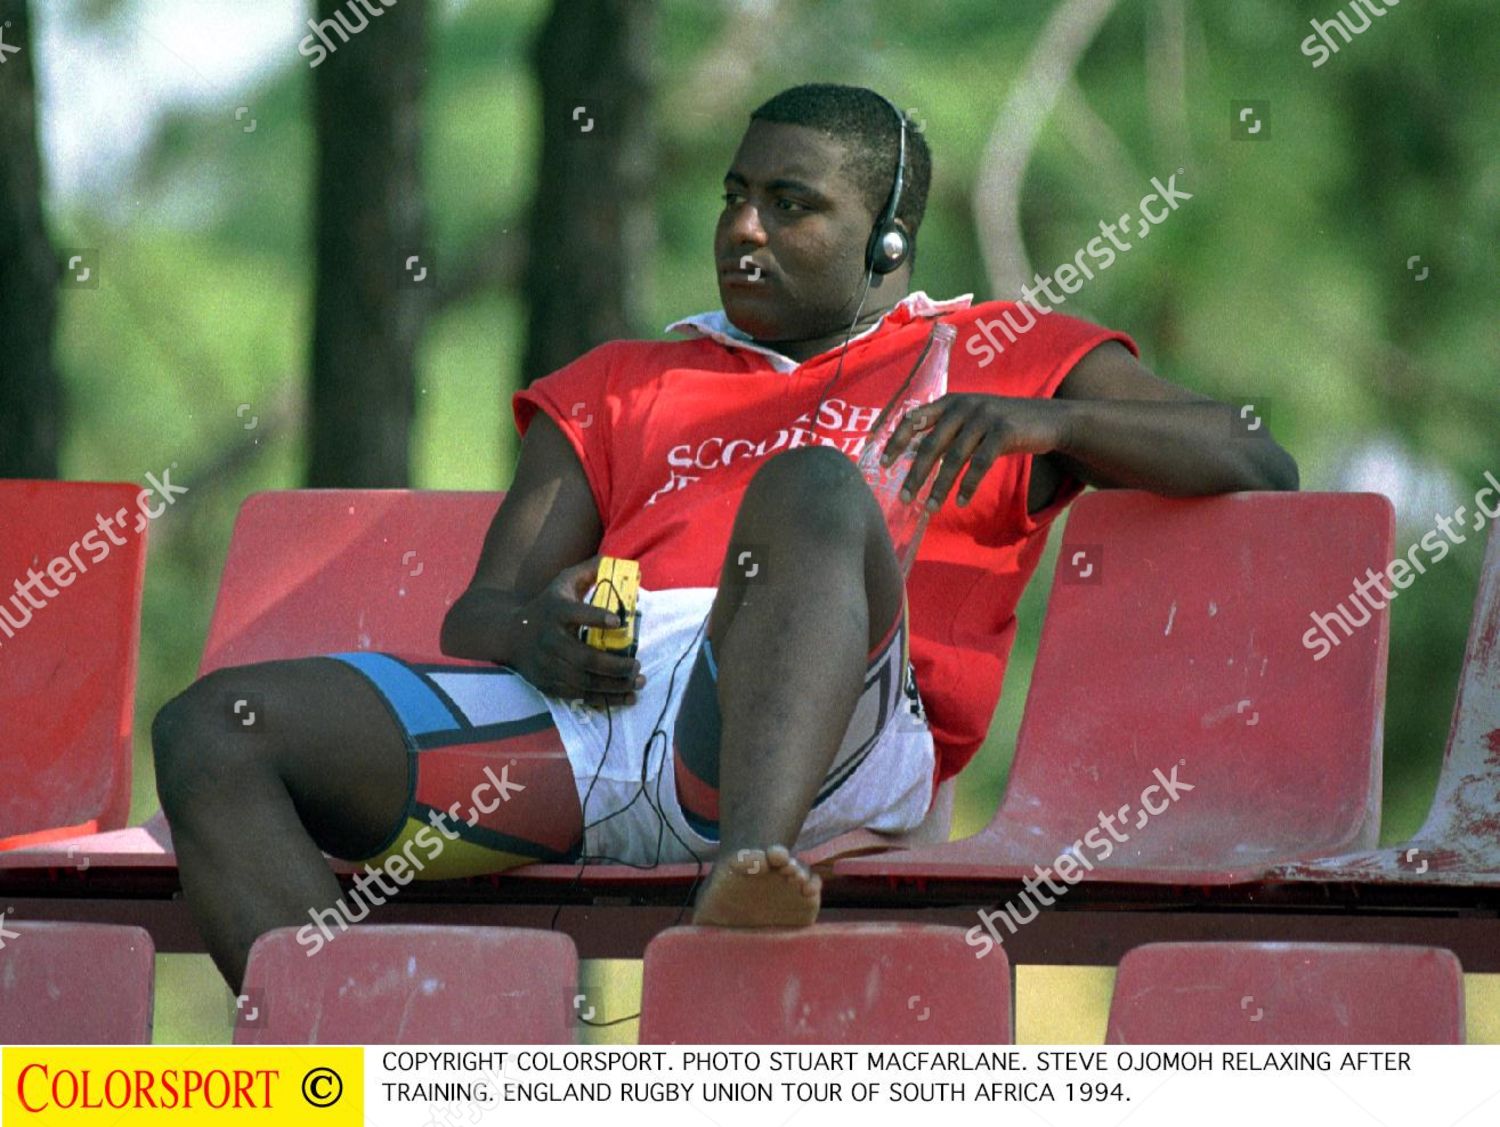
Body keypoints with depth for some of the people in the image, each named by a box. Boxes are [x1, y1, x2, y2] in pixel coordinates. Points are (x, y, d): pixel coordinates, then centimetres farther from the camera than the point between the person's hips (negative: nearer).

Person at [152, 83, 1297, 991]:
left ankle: (752, 874, -62)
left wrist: (1046, 422, -5)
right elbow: (477, 613, 24)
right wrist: (531, 633, -3)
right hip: (575, 706, 4)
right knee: (212, 733, -17)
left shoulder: (1007, 358, 25)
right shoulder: (624, 385, 34)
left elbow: (1258, 467, 14)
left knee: (811, 484, -36)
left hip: (823, 733, -4)